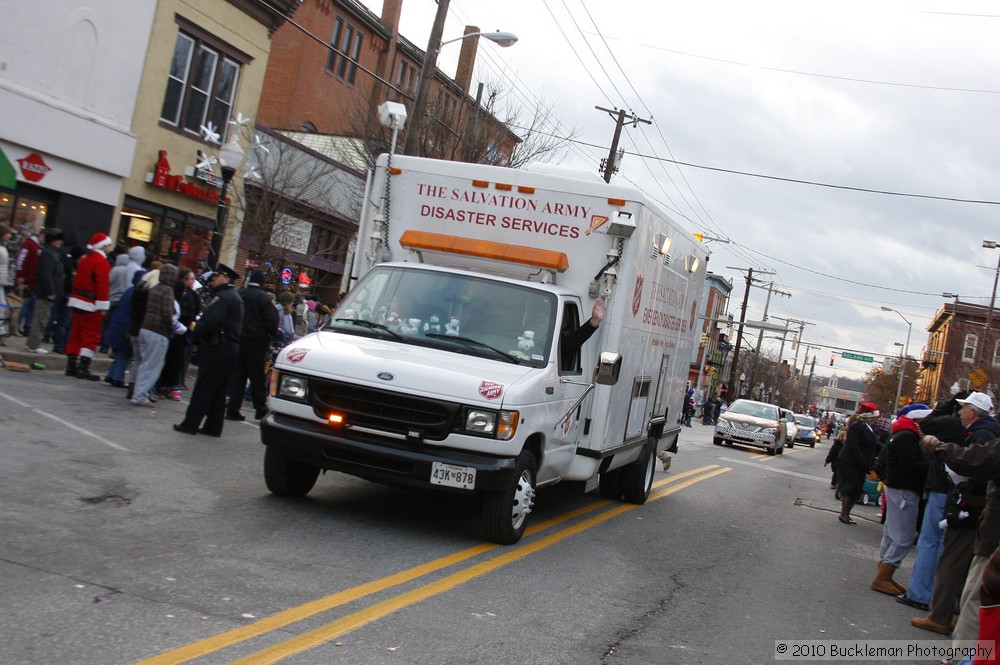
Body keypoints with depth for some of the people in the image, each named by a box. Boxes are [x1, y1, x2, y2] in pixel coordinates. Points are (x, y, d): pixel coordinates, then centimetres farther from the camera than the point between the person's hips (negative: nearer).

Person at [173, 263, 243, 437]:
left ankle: (190, 424, 0)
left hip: (217, 347, -9)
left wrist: (196, 330, -9)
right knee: (218, 389, 11)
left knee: (204, 386, -4)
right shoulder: (234, 296, 18)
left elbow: (211, 322, -27)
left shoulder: (222, 297, -15)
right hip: (230, 347, 9)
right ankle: (213, 426, 14)